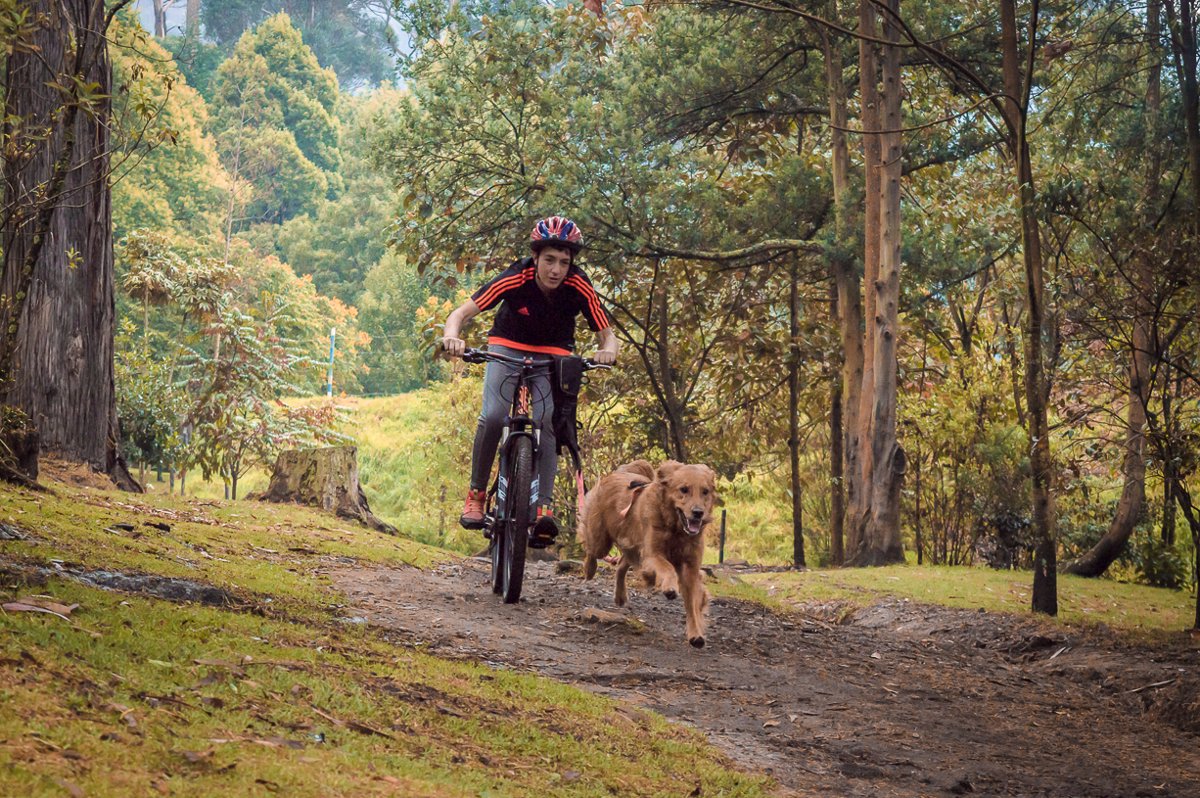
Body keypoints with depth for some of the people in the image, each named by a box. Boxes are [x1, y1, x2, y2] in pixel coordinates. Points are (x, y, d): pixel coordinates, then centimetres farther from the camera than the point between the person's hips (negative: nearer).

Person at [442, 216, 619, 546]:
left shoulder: (579, 287, -25)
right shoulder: (515, 280, -28)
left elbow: (607, 335, -19)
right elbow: (462, 312, -27)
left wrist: (608, 351, -43)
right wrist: (452, 335, -49)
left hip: (553, 355, 1)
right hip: (508, 348, -1)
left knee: (546, 423, -22)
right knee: (493, 416, -22)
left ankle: (544, 506, -23)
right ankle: (476, 494, -5)